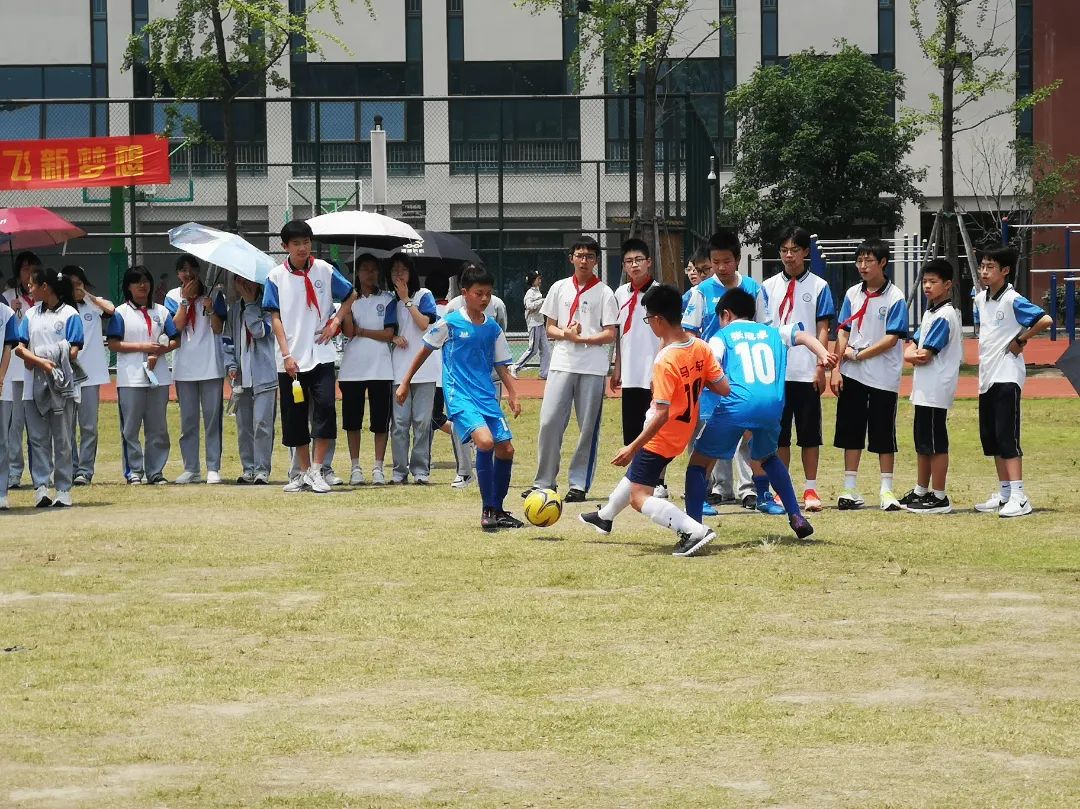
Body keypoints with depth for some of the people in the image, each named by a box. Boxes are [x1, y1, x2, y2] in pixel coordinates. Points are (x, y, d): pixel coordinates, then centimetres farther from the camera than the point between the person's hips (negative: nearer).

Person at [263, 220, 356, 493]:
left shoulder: (324, 270, 3)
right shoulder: (276, 277, 1)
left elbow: (351, 295, 16)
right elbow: (275, 318, -1)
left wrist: (336, 321, 1)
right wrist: (286, 354, -9)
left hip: (321, 355, 0)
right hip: (291, 360, 1)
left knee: (325, 407, -14)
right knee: (295, 416, 5)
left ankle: (316, 471, -9)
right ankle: (303, 473, 17)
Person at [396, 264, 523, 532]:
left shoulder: (493, 328, 8)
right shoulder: (450, 323, -5)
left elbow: (501, 366, 14)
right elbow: (424, 351, 6)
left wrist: (513, 395, 0)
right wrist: (405, 383, 9)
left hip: (487, 396, 6)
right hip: (460, 396, -6)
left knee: (506, 448, 1)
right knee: (485, 441, -25)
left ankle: (497, 510, 20)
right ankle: (487, 511, -14)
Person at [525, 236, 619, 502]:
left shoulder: (604, 293, 3)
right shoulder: (559, 288, 11)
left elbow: (610, 334, -2)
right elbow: (550, 328, 13)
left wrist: (581, 338, -14)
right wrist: (566, 334, -9)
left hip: (593, 367, -2)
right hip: (562, 363, 2)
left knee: (588, 428, 0)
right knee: (549, 422, -5)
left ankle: (579, 484, 7)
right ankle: (544, 482, 4)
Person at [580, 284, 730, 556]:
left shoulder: (665, 361, -28)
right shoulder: (700, 347, -7)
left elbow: (662, 414, -29)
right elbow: (723, 389, -4)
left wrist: (633, 447, -24)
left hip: (661, 437, -9)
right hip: (683, 434, 9)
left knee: (639, 497, -5)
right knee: (637, 470, 30)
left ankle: (694, 531, -20)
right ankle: (605, 516, 52)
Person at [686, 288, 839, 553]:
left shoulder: (722, 335, 16)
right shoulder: (772, 333, 27)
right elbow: (803, 336, 12)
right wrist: (824, 355, -1)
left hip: (736, 406, -4)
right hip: (772, 406, 4)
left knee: (698, 460, 9)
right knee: (767, 458, 33)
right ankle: (796, 517, 24)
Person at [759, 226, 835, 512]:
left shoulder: (818, 287, 2)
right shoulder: (769, 287, 8)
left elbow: (823, 330, 1)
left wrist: (820, 367, -6)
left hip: (806, 373, -2)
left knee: (810, 434, 2)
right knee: (779, 434, 5)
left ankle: (810, 490, 8)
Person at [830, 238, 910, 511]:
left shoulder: (895, 298, -8)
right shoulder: (852, 294, 7)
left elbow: (892, 339, -12)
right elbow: (843, 333, 8)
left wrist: (859, 354, -12)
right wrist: (836, 369, 0)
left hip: (883, 378, -4)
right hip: (852, 376, 4)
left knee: (884, 435, 2)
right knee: (850, 433, 7)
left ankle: (887, 491, 9)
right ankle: (850, 490, 14)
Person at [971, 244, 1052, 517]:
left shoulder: (1012, 300, -13)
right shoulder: (980, 299, 11)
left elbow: (1045, 320, -24)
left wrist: (1020, 340, -14)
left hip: (1007, 377, -9)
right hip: (987, 377, 9)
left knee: (1007, 436, -12)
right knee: (990, 438, 11)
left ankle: (1019, 497, -13)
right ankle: (1004, 493, 20)